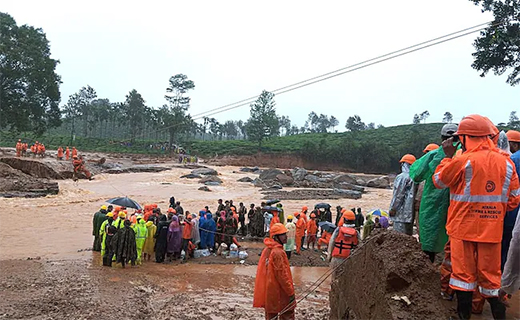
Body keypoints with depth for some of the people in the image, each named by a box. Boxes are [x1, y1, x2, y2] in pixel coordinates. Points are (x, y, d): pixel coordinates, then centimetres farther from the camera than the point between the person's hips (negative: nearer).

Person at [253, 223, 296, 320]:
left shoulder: (267, 249, 6)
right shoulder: (278, 252, -22)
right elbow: (282, 275, -22)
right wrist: (291, 292, -15)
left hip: (268, 291, 9)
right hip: (279, 293, -9)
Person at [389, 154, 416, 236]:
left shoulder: (402, 177, -14)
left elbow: (398, 195, -14)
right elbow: (413, 194, 15)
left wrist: (393, 208, -6)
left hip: (402, 211, -8)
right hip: (410, 212, 9)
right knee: (408, 234, 15)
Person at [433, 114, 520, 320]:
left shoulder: (463, 161, -14)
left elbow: (438, 181, 0)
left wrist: (448, 156, 7)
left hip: (464, 226, -3)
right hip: (493, 229, 4)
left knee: (464, 272, 8)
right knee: (490, 274, 14)